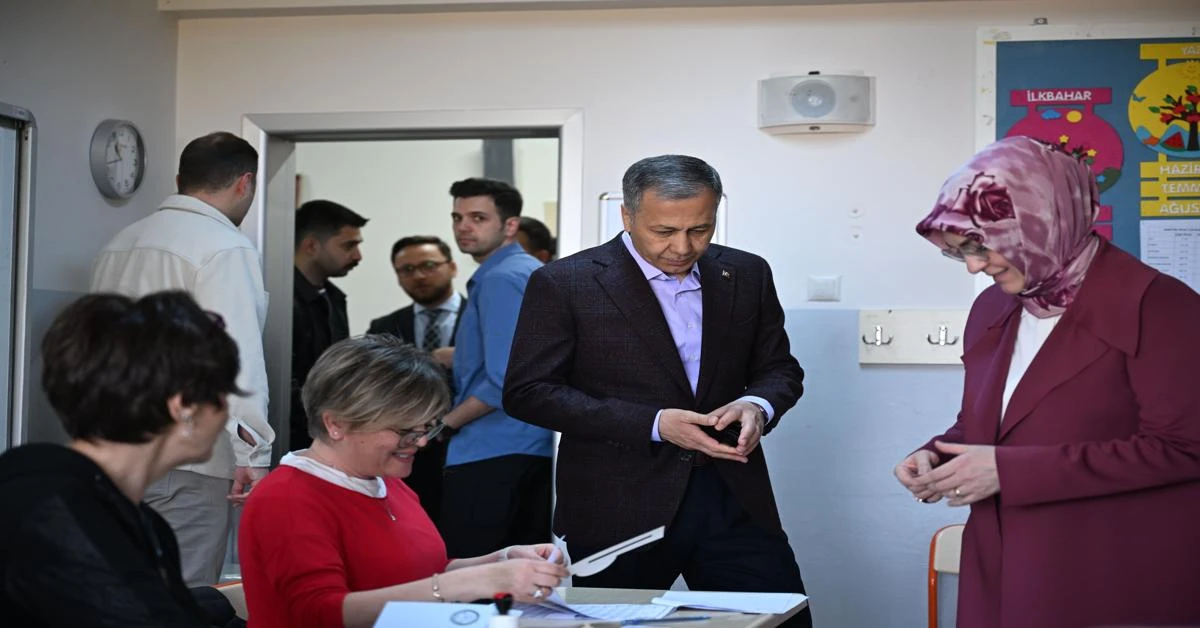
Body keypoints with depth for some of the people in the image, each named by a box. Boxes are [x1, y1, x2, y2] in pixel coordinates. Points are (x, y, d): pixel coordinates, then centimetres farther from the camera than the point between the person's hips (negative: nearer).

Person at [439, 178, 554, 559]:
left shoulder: (501, 278, -13)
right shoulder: (534, 272, 16)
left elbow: (504, 380, -21)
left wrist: (446, 422, -10)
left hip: (491, 455, -10)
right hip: (535, 450, 10)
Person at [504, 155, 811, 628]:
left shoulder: (747, 274, 7)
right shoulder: (565, 283, -5)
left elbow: (779, 368, 15)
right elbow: (527, 392, -9)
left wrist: (757, 405, -10)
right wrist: (653, 424, -16)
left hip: (734, 501, 3)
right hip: (617, 512, -3)